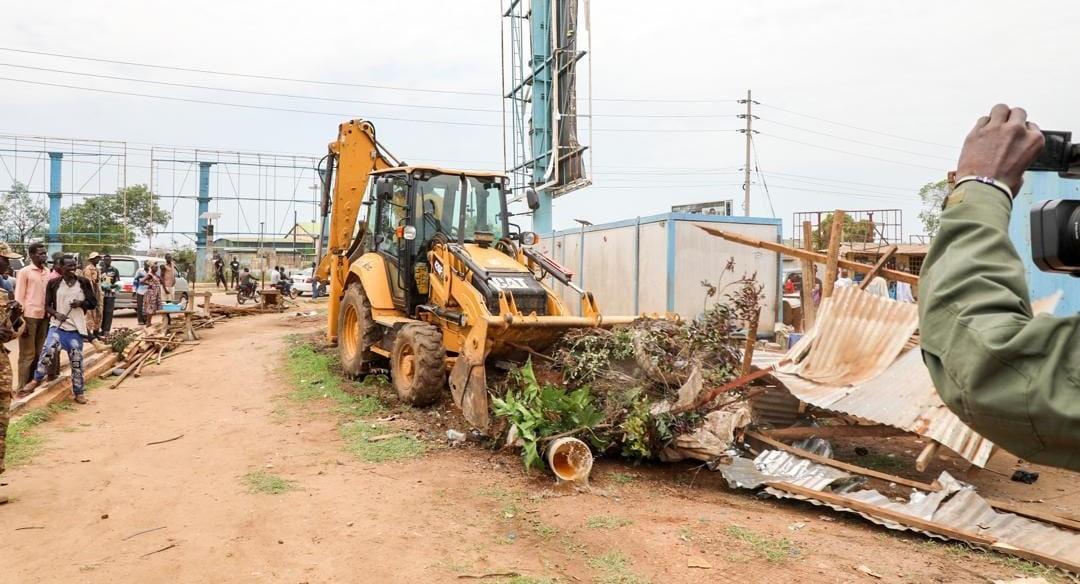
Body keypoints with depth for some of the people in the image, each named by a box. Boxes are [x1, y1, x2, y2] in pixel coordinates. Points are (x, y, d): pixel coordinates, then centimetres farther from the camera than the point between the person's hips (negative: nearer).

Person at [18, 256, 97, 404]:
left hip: (76, 328, 1)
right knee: (48, 350, -21)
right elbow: (47, 305, 5)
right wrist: (56, 314, -15)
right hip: (57, 325, -1)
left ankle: (79, 393, 14)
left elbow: (93, 303, 7)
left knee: (76, 360, 4)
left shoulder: (84, 282, 1)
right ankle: (36, 381, 1)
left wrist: (81, 303, -13)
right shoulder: (53, 283, 1)